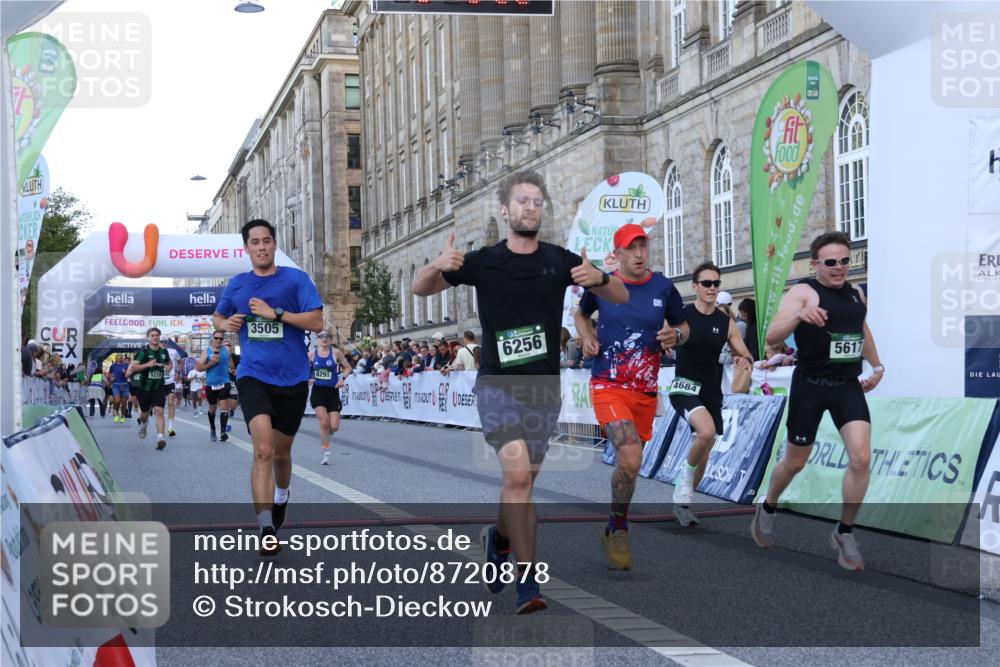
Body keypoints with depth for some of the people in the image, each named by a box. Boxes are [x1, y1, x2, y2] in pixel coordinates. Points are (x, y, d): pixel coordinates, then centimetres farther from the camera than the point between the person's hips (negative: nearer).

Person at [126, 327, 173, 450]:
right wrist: (147, 365, -23)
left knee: (159, 411, -16)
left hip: (159, 388, 1)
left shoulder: (163, 351, 6)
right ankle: (143, 423, 52)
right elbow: (132, 367, -14)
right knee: (145, 413, 15)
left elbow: (170, 363, 26)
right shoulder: (143, 352, -8)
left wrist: (168, 368, 4)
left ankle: (160, 437, -23)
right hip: (145, 388, -1)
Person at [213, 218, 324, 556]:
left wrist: (275, 313, -16)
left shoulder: (296, 279, -2)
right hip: (253, 376, 0)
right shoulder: (236, 284, 8)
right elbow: (218, 316, 25)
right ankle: (266, 530, -23)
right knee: (263, 449, -20)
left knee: (281, 452, 15)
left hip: (292, 378, 0)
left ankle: (281, 496, 49)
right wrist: (227, 324, 1)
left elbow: (317, 322, -10)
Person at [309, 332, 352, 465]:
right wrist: (308, 379, -6)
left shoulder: (336, 353, -1)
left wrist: (342, 378, -10)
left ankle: (325, 437, 31)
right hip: (318, 391, 0)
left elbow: (348, 367, 7)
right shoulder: (312, 354, 3)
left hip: (332, 391, 0)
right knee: (324, 422, -14)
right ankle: (326, 454, -3)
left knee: (334, 426, -5)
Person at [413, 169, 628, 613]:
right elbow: (420, 289, 7)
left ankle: (499, 538, 42)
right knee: (517, 475, -18)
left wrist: (599, 277, -17)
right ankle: (526, 577, -9)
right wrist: (438, 266, -16)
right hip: (497, 382, -2)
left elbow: (622, 297, 5)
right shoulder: (483, 262, 0)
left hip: (544, 384, 3)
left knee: (524, 480, 11)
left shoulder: (559, 261, 2)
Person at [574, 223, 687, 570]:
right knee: (630, 458, -23)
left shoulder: (664, 288, 1)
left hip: (646, 391, 3)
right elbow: (580, 313, 19)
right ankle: (618, 532, -5)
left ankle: (614, 529, 36)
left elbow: (682, 326, 14)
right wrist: (588, 338, 0)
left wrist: (675, 334, -9)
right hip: (608, 386, -3)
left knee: (630, 462, 14)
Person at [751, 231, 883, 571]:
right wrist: (799, 316, -44)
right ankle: (767, 509, 40)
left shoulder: (857, 294, 8)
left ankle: (844, 533, 4)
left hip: (848, 386, 4)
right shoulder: (803, 292, -13)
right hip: (810, 386, -4)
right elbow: (771, 337, -27)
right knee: (795, 463, 9)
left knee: (861, 458, -13)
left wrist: (877, 366, 26)